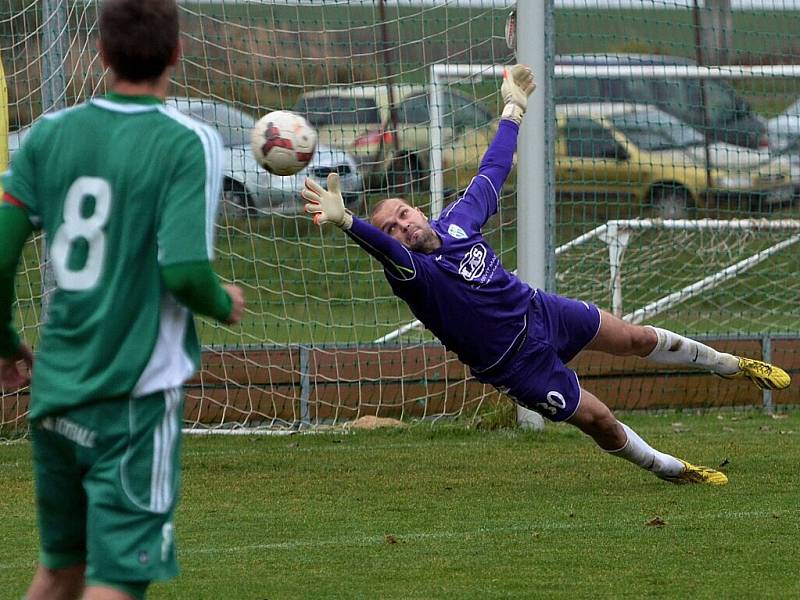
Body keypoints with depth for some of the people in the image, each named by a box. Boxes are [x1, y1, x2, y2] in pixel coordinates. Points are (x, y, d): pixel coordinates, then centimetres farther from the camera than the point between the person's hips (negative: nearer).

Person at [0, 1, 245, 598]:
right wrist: (226, 305, 3)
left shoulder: (50, 133, 2)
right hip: (136, 394, -5)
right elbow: (184, 271, -19)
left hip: (54, 390, 5)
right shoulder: (188, 144, -11)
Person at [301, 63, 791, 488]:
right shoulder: (411, 273, -29)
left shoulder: (457, 221, -10)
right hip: (517, 364, -6)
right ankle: (673, 470, 22)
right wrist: (346, 221, -71)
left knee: (636, 339, 18)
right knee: (599, 421, -3)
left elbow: (493, 170, 7)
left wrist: (513, 110, 16)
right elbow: (383, 247, -51)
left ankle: (734, 366, 41)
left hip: (539, 311, 6)